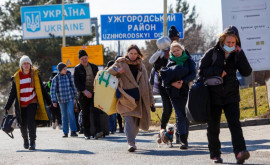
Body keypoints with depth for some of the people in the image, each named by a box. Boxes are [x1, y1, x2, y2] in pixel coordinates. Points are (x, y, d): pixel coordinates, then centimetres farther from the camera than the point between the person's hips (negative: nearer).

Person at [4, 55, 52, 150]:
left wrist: (48, 102, 11)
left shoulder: (35, 75, 2)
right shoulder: (16, 77, 3)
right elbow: (12, 93, 9)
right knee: (22, 125, 6)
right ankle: (25, 140, 33)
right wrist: (7, 107, 7)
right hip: (21, 105, 2)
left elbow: (42, 90, 9)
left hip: (32, 103, -2)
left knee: (31, 121, -19)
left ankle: (32, 142, -12)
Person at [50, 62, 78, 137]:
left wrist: (75, 97, 12)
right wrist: (54, 101, -6)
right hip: (61, 100, 1)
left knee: (70, 113, -15)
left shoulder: (69, 76, 1)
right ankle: (65, 132, 14)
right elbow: (53, 90, -1)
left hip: (70, 98, -1)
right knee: (64, 116, 7)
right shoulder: (55, 78, -3)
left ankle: (73, 131, -14)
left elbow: (73, 86, 10)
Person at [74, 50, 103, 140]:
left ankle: (98, 131, -22)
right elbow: (77, 82, -6)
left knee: (95, 110, -15)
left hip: (94, 93, 1)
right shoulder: (77, 69, 1)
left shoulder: (94, 67, 11)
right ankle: (87, 134, 6)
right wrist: (85, 91, -17)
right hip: (83, 94, -1)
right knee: (85, 114, 1)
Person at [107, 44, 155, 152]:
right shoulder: (121, 63, 7)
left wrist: (151, 100, 15)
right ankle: (131, 143, -26)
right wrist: (116, 70, -23)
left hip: (138, 98, 4)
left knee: (136, 122, 6)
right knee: (129, 119, -18)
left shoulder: (141, 66, 18)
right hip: (126, 98, -4)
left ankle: (132, 140, 21)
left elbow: (146, 84, 19)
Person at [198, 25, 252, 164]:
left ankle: (240, 152, -26)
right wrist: (218, 71, -15)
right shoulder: (212, 53, -3)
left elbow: (246, 72, -8)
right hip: (214, 95, 0)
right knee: (213, 127, 6)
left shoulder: (236, 55, 2)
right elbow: (202, 70, -4)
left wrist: (240, 54, -16)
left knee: (234, 123, -14)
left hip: (231, 96, 0)